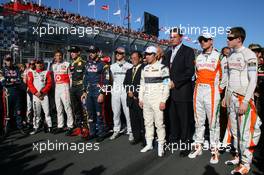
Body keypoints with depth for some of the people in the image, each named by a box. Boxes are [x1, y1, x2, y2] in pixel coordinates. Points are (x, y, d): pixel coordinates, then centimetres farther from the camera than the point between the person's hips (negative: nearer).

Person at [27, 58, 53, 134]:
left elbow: (49, 84, 0)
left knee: (47, 111, -4)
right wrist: (36, 93, -10)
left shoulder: (47, 72, 9)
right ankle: (35, 128, 9)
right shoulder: (31, 73, 13)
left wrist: (41, 92, -10)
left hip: (44, 95, -1)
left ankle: (49, 127, 1)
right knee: (36, 112, 3)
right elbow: (30, 84, 4)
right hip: (35, 95, 1)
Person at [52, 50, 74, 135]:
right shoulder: (53, 66, 17)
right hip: (57, 87, 6)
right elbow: (54, 77, 19)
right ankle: (60, 126, 17)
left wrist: (70, 88, -8)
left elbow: (70, 77, -2)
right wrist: (54, 87, 11)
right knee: (58, 108, 9)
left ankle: (70, 127, -4)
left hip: (65, 86, -6)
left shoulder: (66, 64, 0)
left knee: (67, 106, -9)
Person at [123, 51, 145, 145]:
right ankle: (136, 137, 22)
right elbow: (125, 83, 19)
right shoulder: (129, 71, 22)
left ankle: (145, 138, 11)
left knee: (143, 119, -1)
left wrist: (135, 93, -12)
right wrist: (128, 91, 0)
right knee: (133, 119, 10)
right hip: (131, 99, 7)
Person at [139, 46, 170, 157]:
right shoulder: (145, 69, 13)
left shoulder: (162, 68, -6)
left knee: (159, 124, -2)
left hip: (157, 100, -6)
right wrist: (140, 99, 11)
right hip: (146, 100, 6)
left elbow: (166, 86, -9)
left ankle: (161, 146, 11)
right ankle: (149, 144, 24)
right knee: (147, 123, 12)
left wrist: (163, 101, -14)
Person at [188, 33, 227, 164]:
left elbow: (225, 75, -1)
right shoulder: (198, 58, 14)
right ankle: (198, 147, 21)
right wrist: (198, 86, 11)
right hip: (198, 91, 5)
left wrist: (219, 89, -2)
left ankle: (214, 150, 9)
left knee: (213, 122, -1)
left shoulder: (219, 57, -1)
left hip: (212, 91, -5)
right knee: (198, 121, 11)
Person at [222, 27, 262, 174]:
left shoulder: (249, 55, -10)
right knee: (235, 129, 13)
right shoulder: (231, 56, 12)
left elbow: (253, 80, -13)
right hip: (232, 97, 7)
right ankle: (239, 156, 27)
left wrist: (246, 101, -18)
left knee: (245, 131, -3)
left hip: (244, 98, -7)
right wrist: (226, 96, 15)